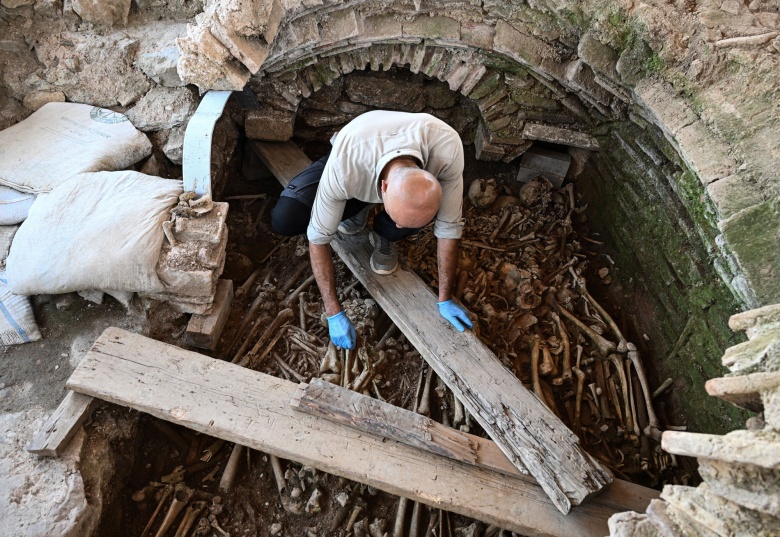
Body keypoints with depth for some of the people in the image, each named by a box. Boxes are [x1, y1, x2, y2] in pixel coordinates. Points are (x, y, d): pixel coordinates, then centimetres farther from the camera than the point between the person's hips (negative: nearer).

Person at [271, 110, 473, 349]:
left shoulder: (447, 149, -41)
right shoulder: (342, 168, -44)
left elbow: (449, 227, -27)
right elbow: (318, 237, -30)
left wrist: (445, 299, -18)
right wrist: (334, 313, -25)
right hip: (354, 163, 0)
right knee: (283, 220, -22)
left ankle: (383, 236, 4)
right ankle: (356, 209, 6)